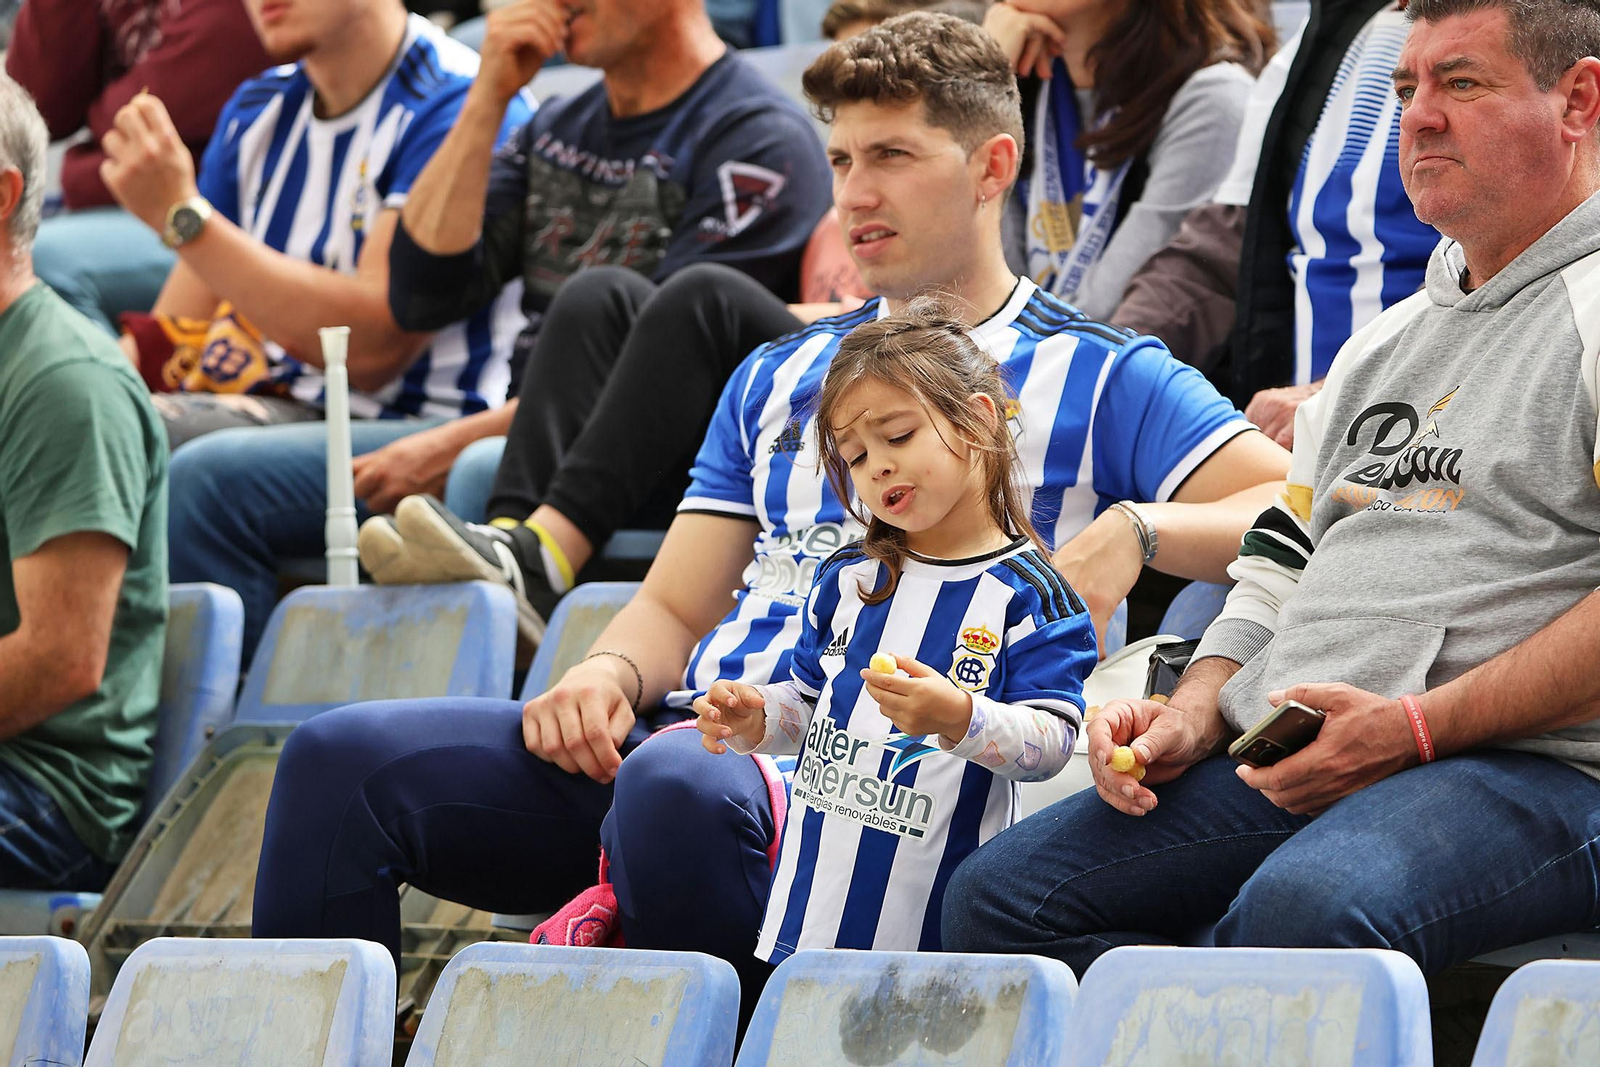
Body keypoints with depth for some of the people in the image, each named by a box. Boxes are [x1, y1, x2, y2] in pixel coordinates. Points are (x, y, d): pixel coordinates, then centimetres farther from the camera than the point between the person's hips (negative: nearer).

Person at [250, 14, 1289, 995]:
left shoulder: (1097, 379, 10)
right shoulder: (778, 379, 28)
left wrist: (1135, 530, -20)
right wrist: (609, 673, 0)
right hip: (698, 722, 6)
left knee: (679, 787, -41)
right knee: (344, 758, -15)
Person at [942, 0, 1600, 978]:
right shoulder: (1385, 342, 28)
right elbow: (1279, 575, 29)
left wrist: (1413, 729, -17)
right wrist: (1192, 720, 8)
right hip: (1292, 769, 8)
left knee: (1301, 909, -39)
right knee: (996, 895, -10)